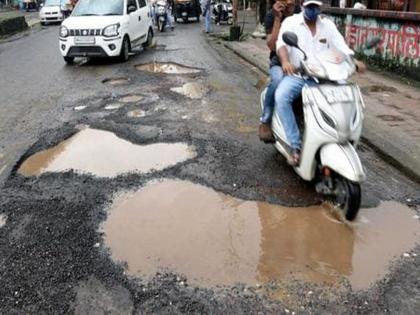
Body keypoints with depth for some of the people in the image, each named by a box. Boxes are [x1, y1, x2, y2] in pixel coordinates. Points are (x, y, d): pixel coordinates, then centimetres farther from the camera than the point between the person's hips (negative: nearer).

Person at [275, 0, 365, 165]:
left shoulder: (328, 25, 11)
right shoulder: (290, 22, 1)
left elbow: (341, 46, 1)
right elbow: (282, 43, -17)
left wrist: (354, 61, -20)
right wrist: (285, 61, -39)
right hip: (296, 75, -3)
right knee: (281, 97, -33)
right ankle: (296, 146, -27)